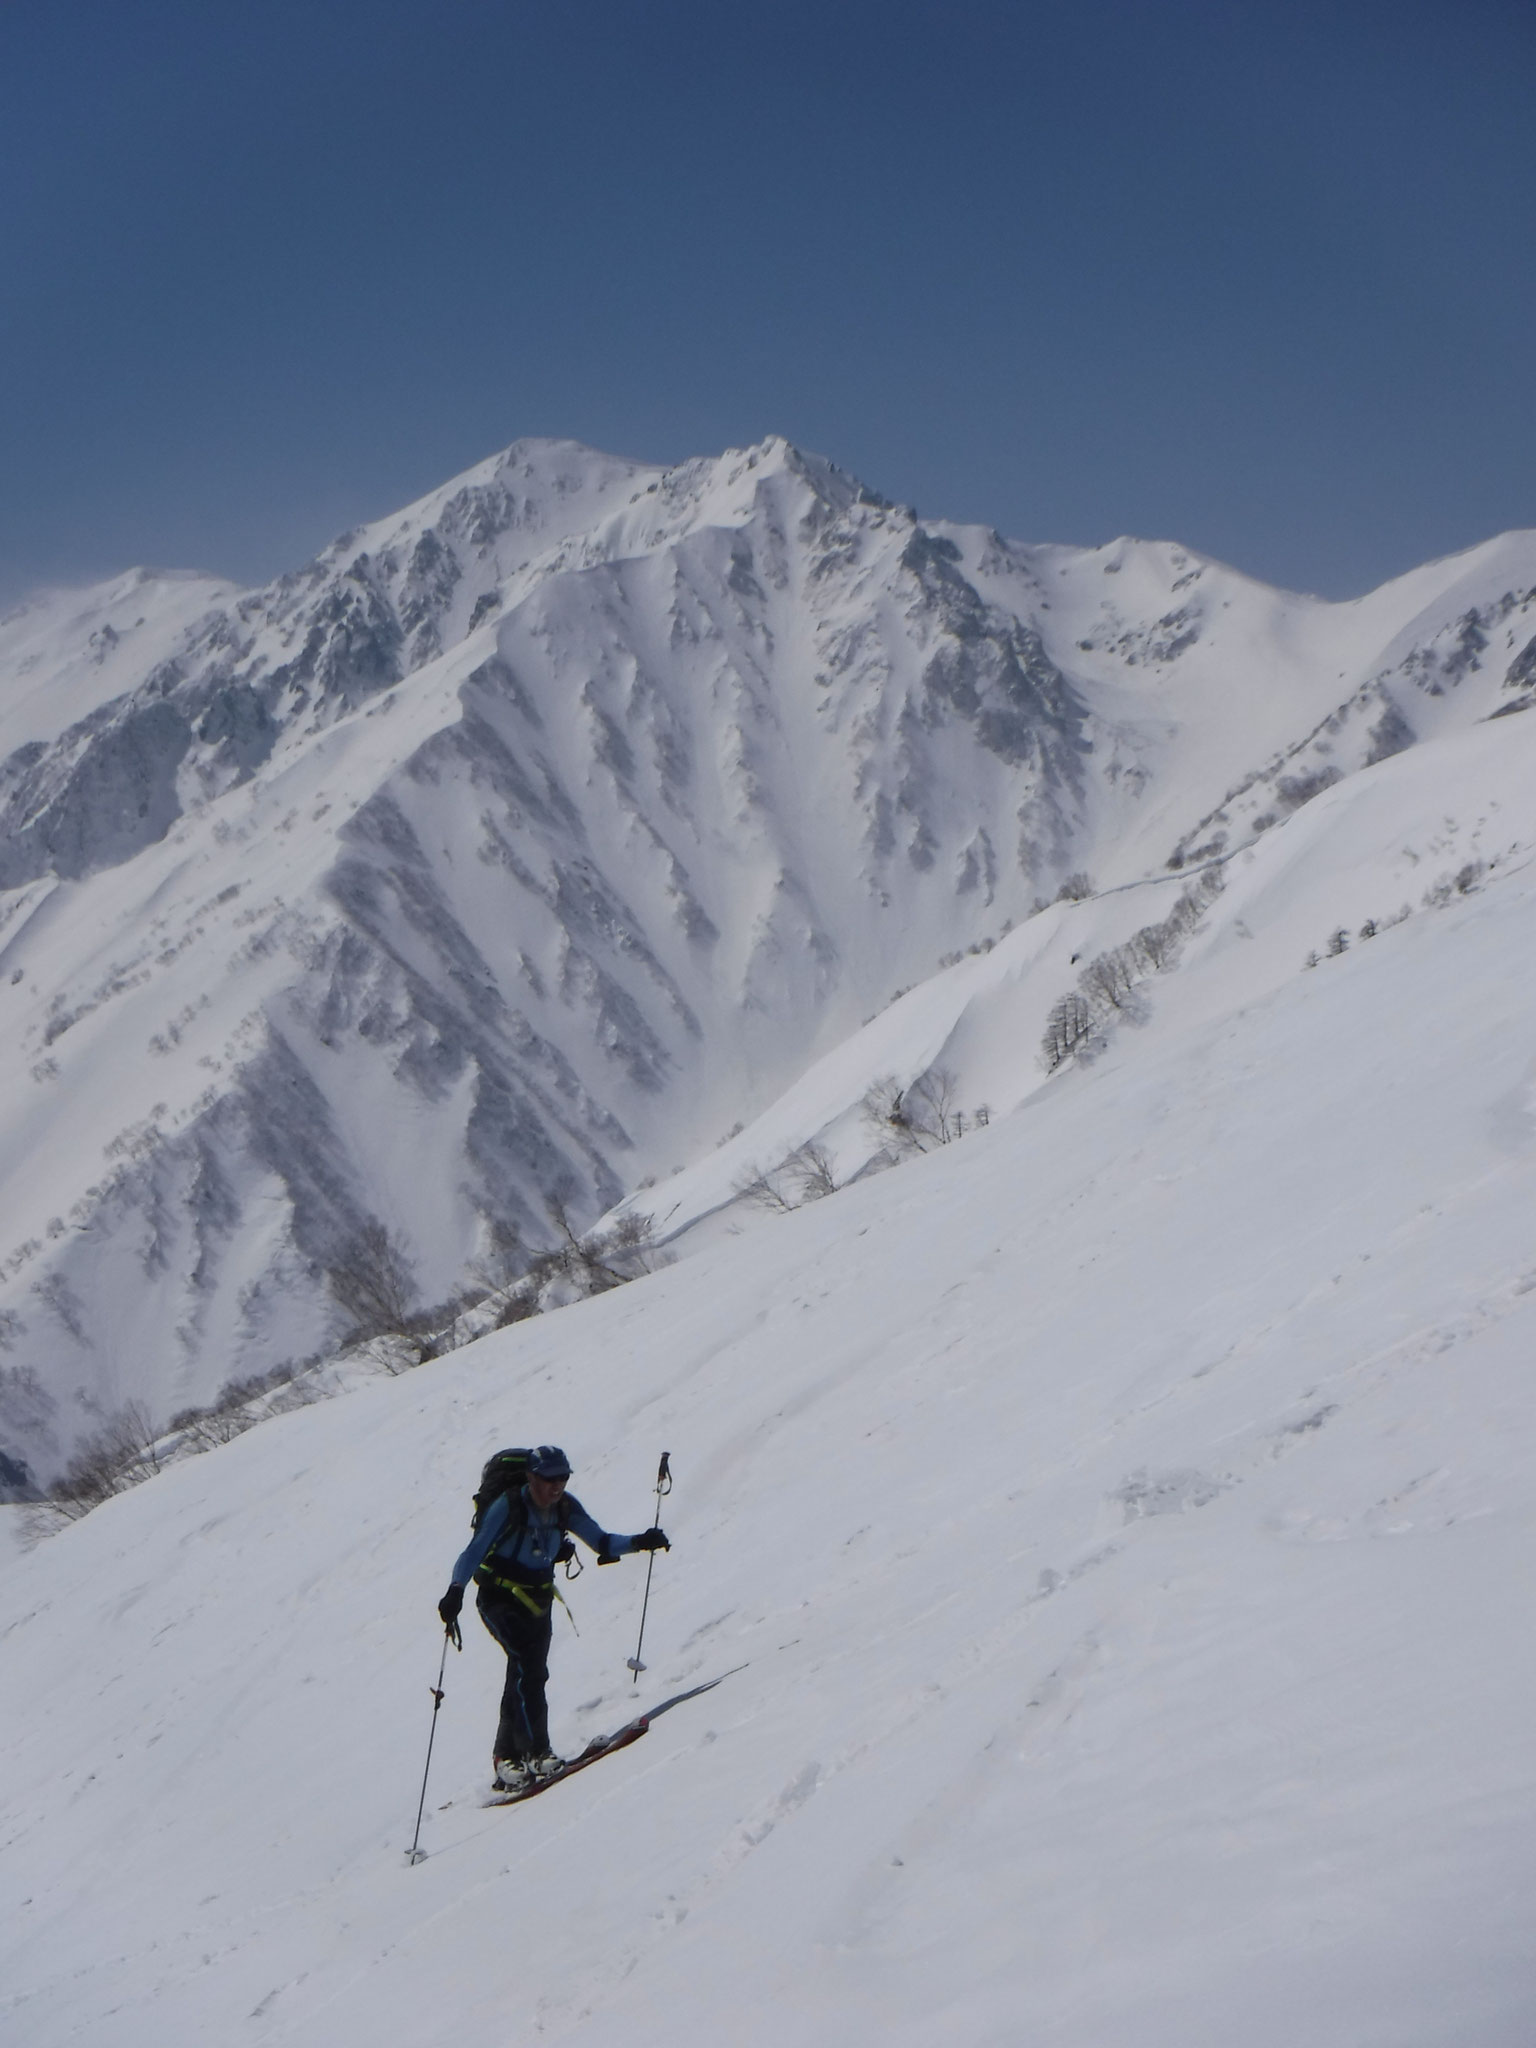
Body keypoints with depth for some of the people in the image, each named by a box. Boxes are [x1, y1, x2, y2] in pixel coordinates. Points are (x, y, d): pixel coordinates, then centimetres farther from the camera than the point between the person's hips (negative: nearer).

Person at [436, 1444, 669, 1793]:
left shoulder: (566, 1508, -3)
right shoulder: (508, 1506, -19)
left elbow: (601, 1543, 0)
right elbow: (475, 1550, -23)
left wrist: (638, 1542, -17)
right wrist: (456, 1591, -36)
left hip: (538, 1598, 6)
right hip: (500, 1597, -6)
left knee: (530, 1674, 4)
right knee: (528, 1664, -22)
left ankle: (508, 1758, 14)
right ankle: (535, 1751, -22)